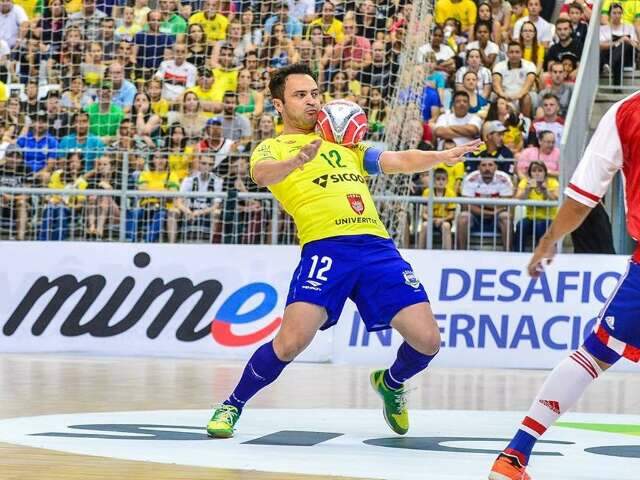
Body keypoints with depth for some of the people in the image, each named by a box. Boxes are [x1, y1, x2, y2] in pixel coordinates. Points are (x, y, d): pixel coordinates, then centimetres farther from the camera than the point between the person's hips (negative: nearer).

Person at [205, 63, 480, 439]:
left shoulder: (345, 145, 28)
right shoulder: (272, 148, 12)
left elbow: (398, 162, 17)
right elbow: (262, 174, -12)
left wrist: (441, 157, -2)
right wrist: (297, 161, -34)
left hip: (377, 245, 4)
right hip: (325, 247, -4)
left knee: (427, 342, -5)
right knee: (291, 341, -21)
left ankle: (391, 383, 29)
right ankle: (232, 406, 4)